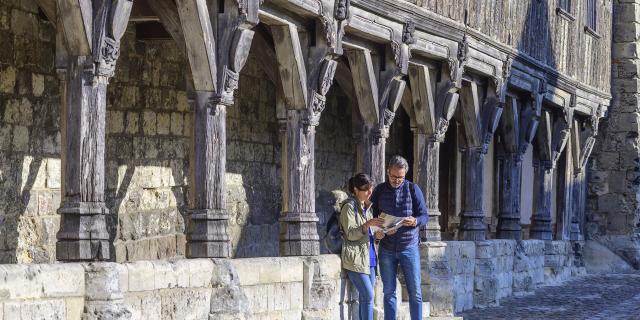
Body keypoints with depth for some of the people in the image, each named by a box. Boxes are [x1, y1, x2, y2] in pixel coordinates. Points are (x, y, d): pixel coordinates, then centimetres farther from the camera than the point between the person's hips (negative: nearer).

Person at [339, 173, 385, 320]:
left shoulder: (366, 206, 19)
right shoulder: (349, 207, -6)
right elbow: (350, 234, -12)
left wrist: (377, 235, 4)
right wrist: (367, 224, -26)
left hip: (369, 258, 8)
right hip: (355, 258, -8)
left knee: (365, 298, 4)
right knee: (368, 297, -15)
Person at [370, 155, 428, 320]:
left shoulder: (413, 189, -1)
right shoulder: (379, 190, 4)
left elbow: (424, 215, 0)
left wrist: (415, 221, -23)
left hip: (409, 246, -1)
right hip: (386, 249, 1)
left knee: (415, 292, -1)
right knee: (389, 292, 5)